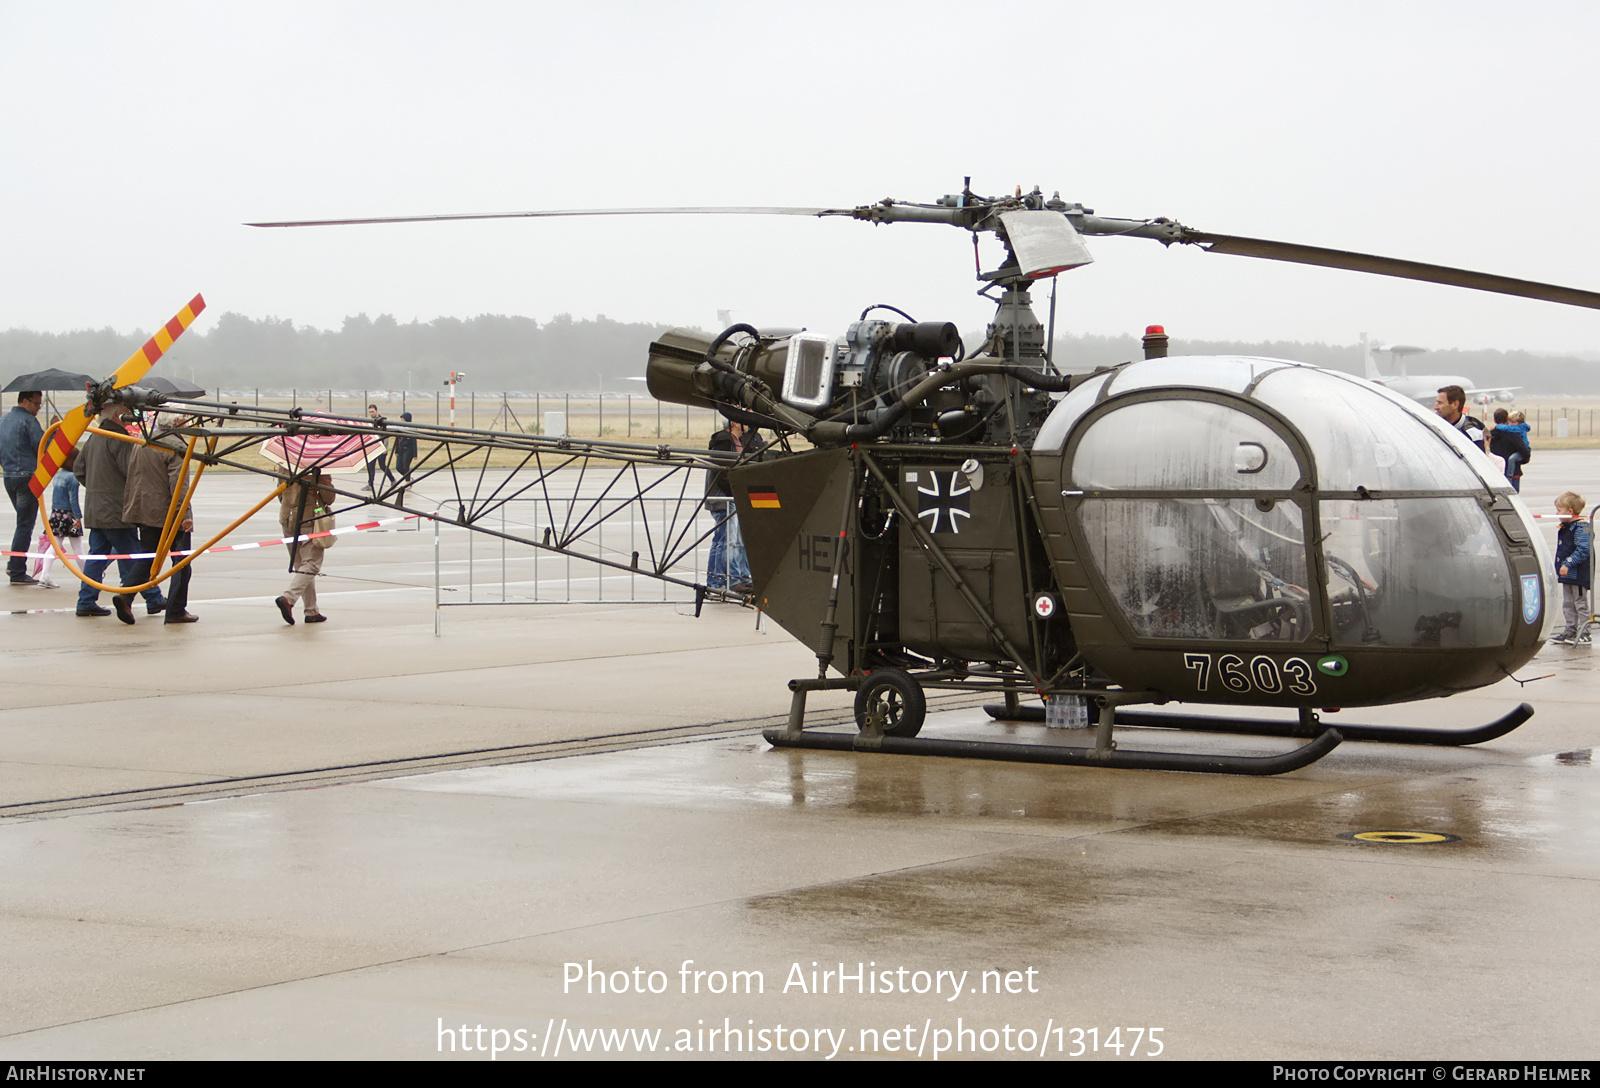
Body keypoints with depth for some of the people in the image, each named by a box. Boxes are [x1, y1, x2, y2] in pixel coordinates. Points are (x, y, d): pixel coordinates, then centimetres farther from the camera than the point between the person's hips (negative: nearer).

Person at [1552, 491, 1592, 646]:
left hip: (1578, 574, -10)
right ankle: (1570, 631, 22)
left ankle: (1584, 635, 3)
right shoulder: (1566, 527, 11)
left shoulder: (1581, 527, -18)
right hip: (1567, 575, 10)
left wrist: (1568, 564, -28)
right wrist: (1561, 566, 21)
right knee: (1568, 605, 14)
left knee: (1580, 604, -2)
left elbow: (1583, 550, -25)